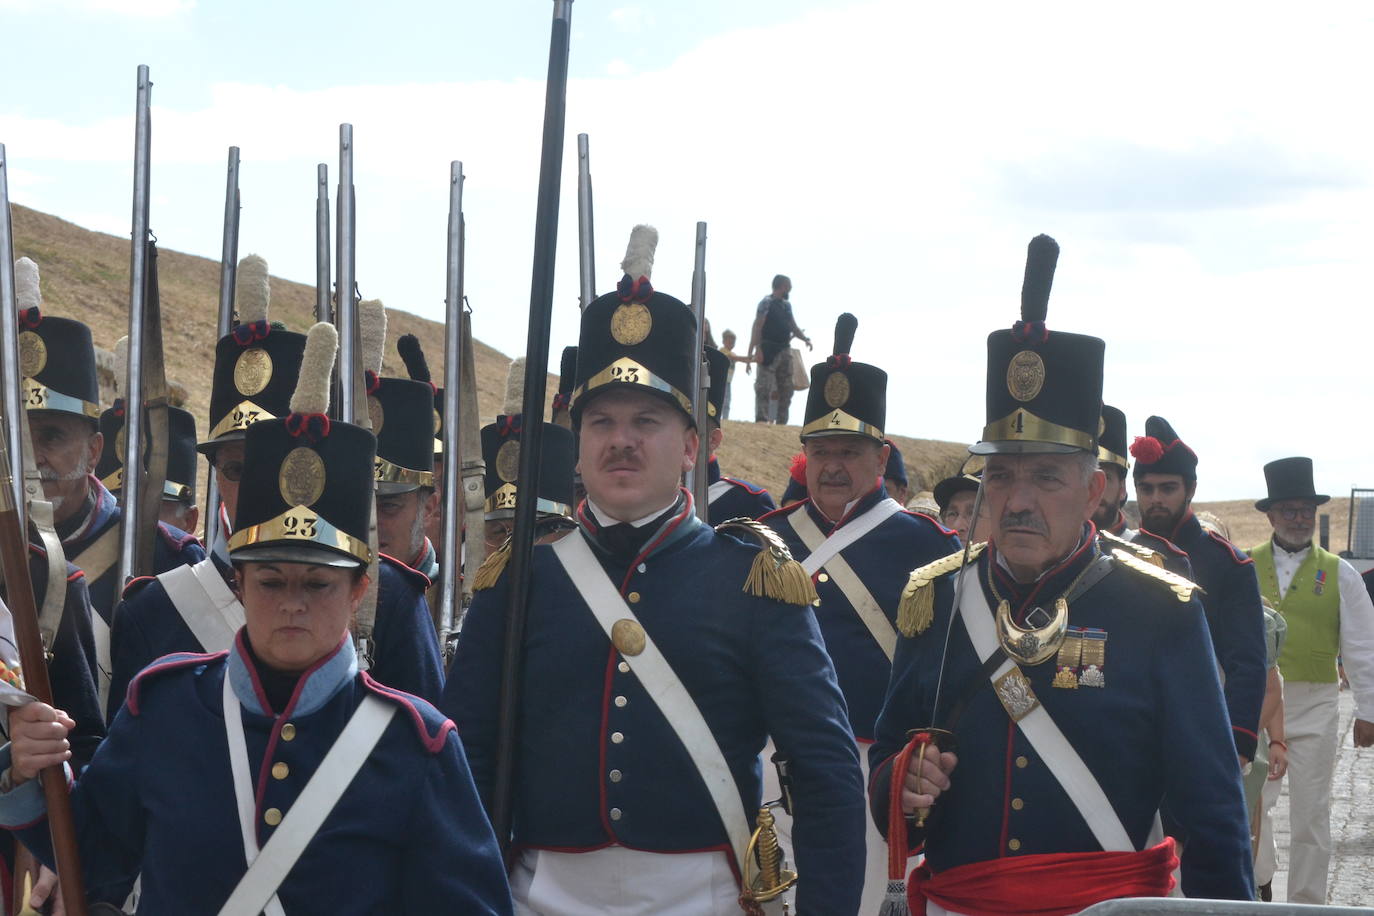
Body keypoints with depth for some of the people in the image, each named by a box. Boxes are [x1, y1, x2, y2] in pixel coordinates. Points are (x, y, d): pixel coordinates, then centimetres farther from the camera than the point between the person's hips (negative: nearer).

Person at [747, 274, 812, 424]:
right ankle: (761, 419, -16)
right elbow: (758, 326, -13)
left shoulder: (787, 305, 17)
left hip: (785, 349, 8)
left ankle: (781, 421, 12)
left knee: (786, 388, 8)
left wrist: (805, 338, 4)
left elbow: (793, 327, 23)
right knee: (764, 386, -13)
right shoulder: (766, 303, -6)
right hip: (769, 350, -8)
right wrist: (754, 350, -23)